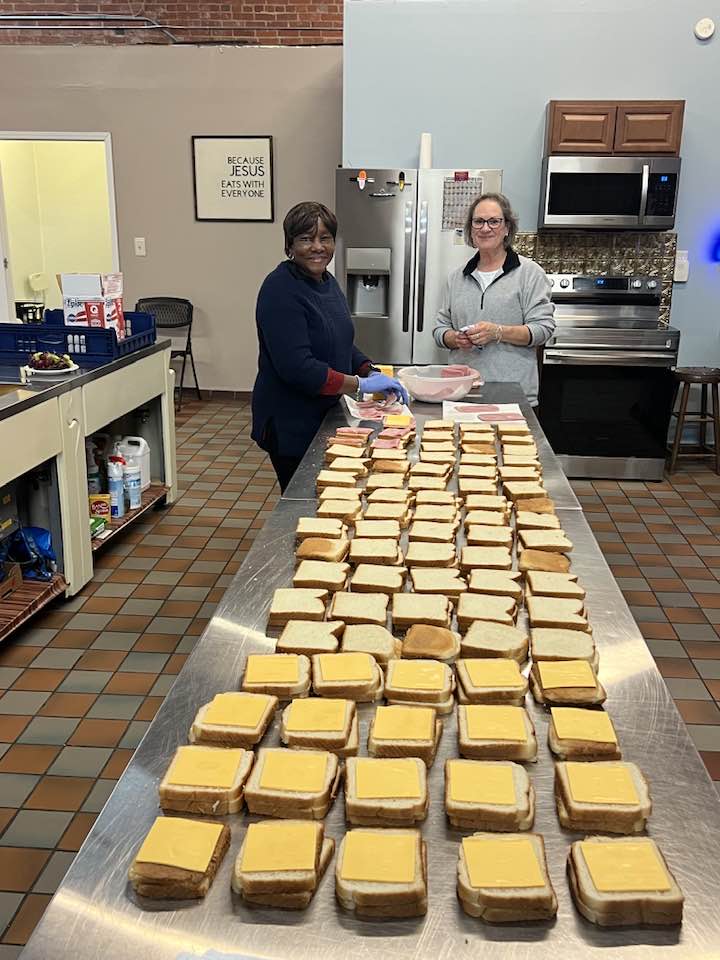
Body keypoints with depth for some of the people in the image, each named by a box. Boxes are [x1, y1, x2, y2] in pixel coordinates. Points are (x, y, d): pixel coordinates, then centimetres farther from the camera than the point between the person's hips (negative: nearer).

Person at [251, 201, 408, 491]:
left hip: (324, 412, 9)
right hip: (290, 423, -8)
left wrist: (372, 373, -2)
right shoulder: (280, 290, -20)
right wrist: (362, 385, -23)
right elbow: (296, 367, -28)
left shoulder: (327, 282, 7)